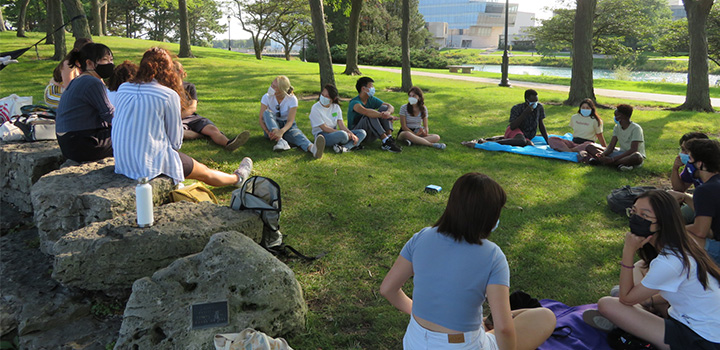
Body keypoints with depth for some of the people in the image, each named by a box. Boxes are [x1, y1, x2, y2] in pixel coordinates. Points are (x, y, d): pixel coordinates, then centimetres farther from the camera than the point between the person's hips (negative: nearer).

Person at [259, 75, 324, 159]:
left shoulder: (292, 99, -14)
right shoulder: (267, 97, -9)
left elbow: (290, 121, -21)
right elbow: (261, 118, -14)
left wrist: (281, 131, -43)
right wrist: (267, 132, -34)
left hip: (287, 126, -2)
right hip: (271, 126, 2)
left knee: (295, 133, -36)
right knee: (267, 112, -29)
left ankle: (312, 148, -70)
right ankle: (281, 141, -47)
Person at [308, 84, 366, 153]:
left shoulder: (336, 107, 7)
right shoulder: (316, 108, -11)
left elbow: (341, 124, 1)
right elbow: (324, 128, -15)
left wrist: (351, 134, -18)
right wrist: (344, 133, -21)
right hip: (322, 135, -7)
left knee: (362, 132, -8)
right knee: (343, 134, -38)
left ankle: (345, 147, -33)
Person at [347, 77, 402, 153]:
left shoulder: (372, 99, 6)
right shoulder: (354, 102, -16)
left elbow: (391, 107, -4)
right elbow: (366, 111, -39)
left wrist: (388, 112, -29)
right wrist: (384, 116, -46)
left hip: (371, 134, 7)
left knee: (384, 108, -9)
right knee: (370, 116, -33)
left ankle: (389, 137, -26)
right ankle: (385, 141, -40)